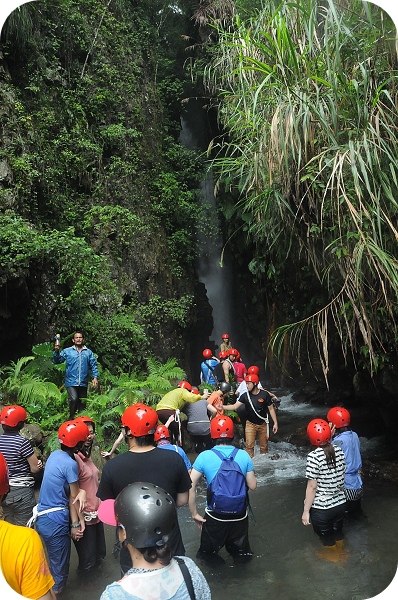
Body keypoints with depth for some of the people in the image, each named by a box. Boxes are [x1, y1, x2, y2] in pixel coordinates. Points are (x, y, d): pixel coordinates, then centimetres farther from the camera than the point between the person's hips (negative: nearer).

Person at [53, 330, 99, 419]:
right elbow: (56, 361, 1)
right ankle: (71, 418, -2)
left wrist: (95, 377, -3)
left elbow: (94, 365, 8)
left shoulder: (88, 352, 9)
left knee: (82, 403, 9)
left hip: (83, 383, 2)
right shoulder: (67, 351, 6)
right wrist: (56, 351, -16)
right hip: (71, 382, -2)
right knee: (74, 399, -21)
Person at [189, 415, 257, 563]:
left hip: (214, 516, -1)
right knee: (241, 553, 23)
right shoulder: (244, 455, -10)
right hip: (239, 515, 2)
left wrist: (194, 514, -3)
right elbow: (252, 485, -2)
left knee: (206, 555, 21)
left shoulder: (204, 457, -14)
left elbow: (191, 487, -13)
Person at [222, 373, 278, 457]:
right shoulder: (245, 396, -10)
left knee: (264, 445, 12)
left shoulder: (265, 394, -13)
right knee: (249, 445, -7)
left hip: (263, 424, 0)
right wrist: (222, 407, -26)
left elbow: (271, 409, -5)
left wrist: (275, 423, -6)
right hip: (250, 424, 0)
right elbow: (234, 406, -12)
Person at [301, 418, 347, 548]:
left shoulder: (314, 456, -22)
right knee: (338, 537, 25)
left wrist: (306, 511, -10)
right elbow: (342, 480, 5)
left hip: (321, 509, -5)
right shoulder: (339, 451, -6)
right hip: (340, 505, 5)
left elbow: (312, 486, -19)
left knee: (328, 542, 15)